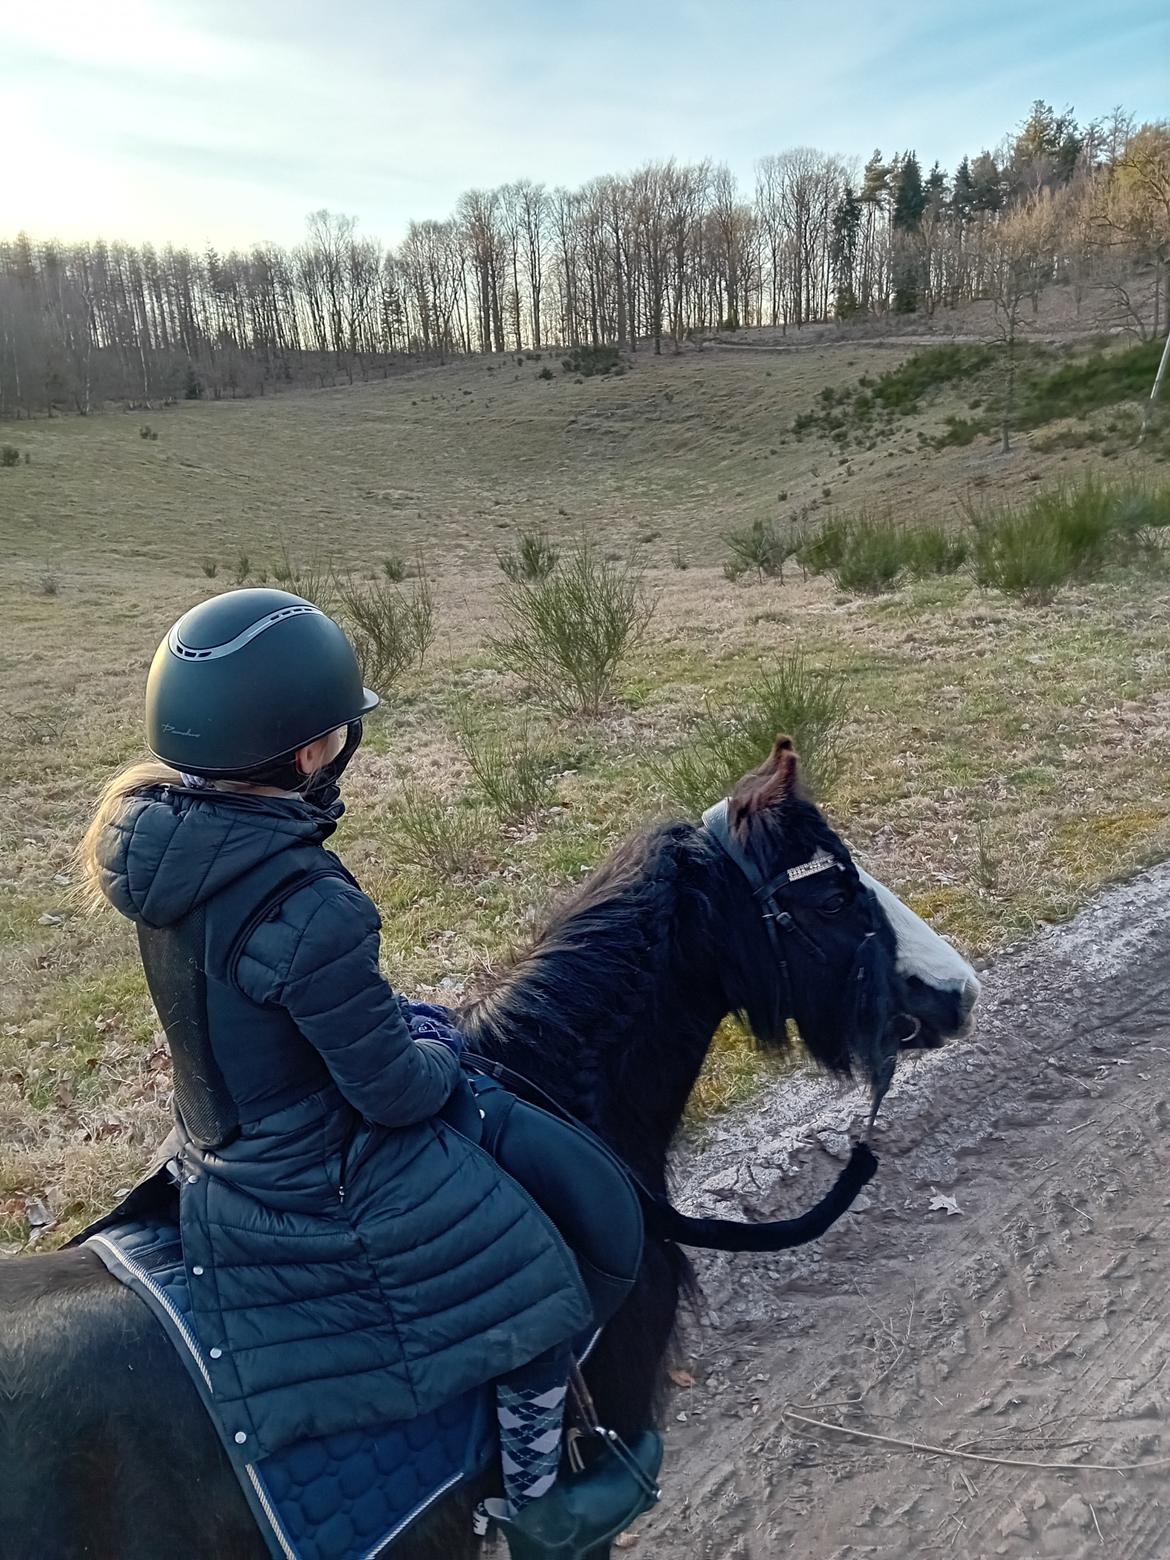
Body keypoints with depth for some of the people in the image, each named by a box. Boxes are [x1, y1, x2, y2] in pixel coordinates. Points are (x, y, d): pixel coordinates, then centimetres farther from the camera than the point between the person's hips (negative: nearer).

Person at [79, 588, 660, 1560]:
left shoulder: (155, 830, -10)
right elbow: (394, 1092, -26)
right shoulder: (310, 907, -37)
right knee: (536, 1289, 12)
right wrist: (441, 1056, -3)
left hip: (226, 1151, 9)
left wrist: (394, 1019, 4)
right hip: (330, 1194, -9)